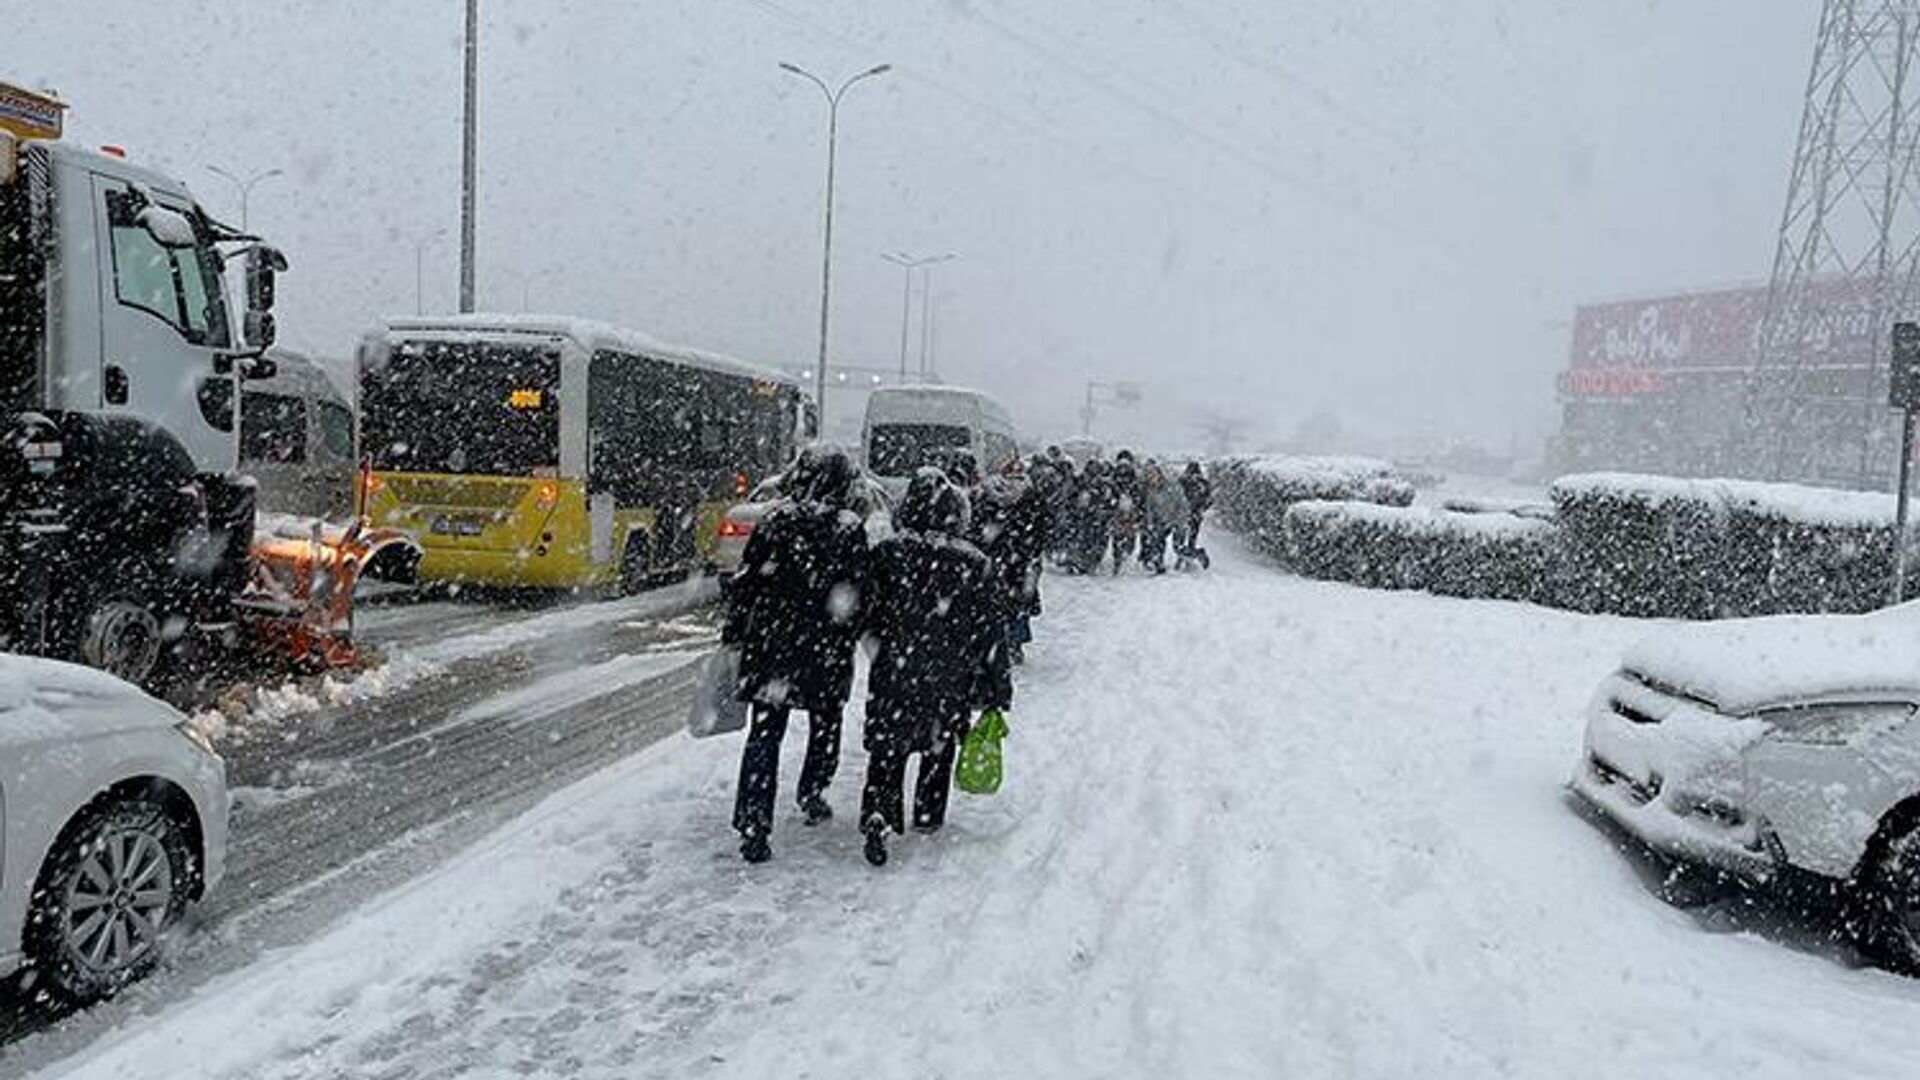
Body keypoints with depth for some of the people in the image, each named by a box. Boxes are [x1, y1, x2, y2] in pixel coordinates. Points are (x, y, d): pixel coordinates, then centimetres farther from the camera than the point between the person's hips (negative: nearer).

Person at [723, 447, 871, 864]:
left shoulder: (775, 520, -1)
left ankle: (753, 825, 0)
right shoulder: (849, 528, -8)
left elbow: (744, 582, 2)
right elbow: (854, 597, -9)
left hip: (769, 643, 2)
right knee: (825, 724, 22)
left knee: (764, 733, 4)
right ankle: (812, 796, 37)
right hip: (824, 651, -1)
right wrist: (846, 646, 0)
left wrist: (733, 634, 10)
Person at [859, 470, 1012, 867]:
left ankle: (877, 813, -12)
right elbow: (991, 632, -5)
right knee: (940, 746, 21)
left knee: (887, 748, 9)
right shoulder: (974, 565, -9)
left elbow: (869, 615, -2)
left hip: (894, 674, 0)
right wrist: (997, 692, 3)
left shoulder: (886, 554, -9)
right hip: (950, 681, 1)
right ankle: (928, 817, 33)